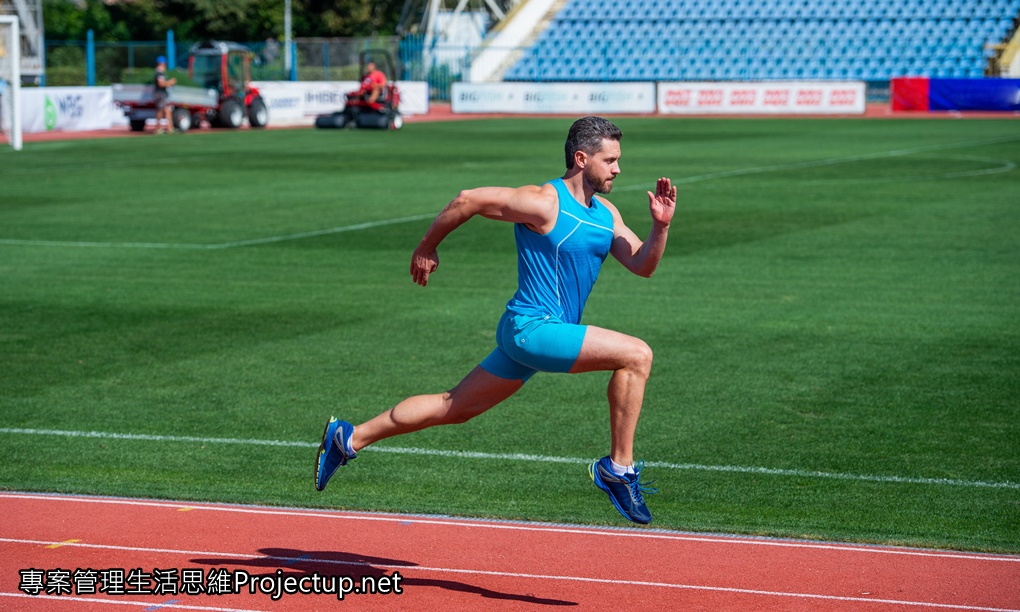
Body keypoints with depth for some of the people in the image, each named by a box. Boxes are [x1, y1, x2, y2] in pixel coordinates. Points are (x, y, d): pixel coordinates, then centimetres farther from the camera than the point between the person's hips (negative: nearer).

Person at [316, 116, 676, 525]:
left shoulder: (605, 214, 11)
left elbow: (642, 266, 9)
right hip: (532, 327, -9)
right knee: (636, 355, -18)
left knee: (453, 409, 14)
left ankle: (348, 438, 23)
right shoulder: (544, 203, -15)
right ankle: (618, 468, -10)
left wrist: (661, 226, -9)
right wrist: (427, 248, -1)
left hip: (531, 335, 9)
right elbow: (468, 200, -9)